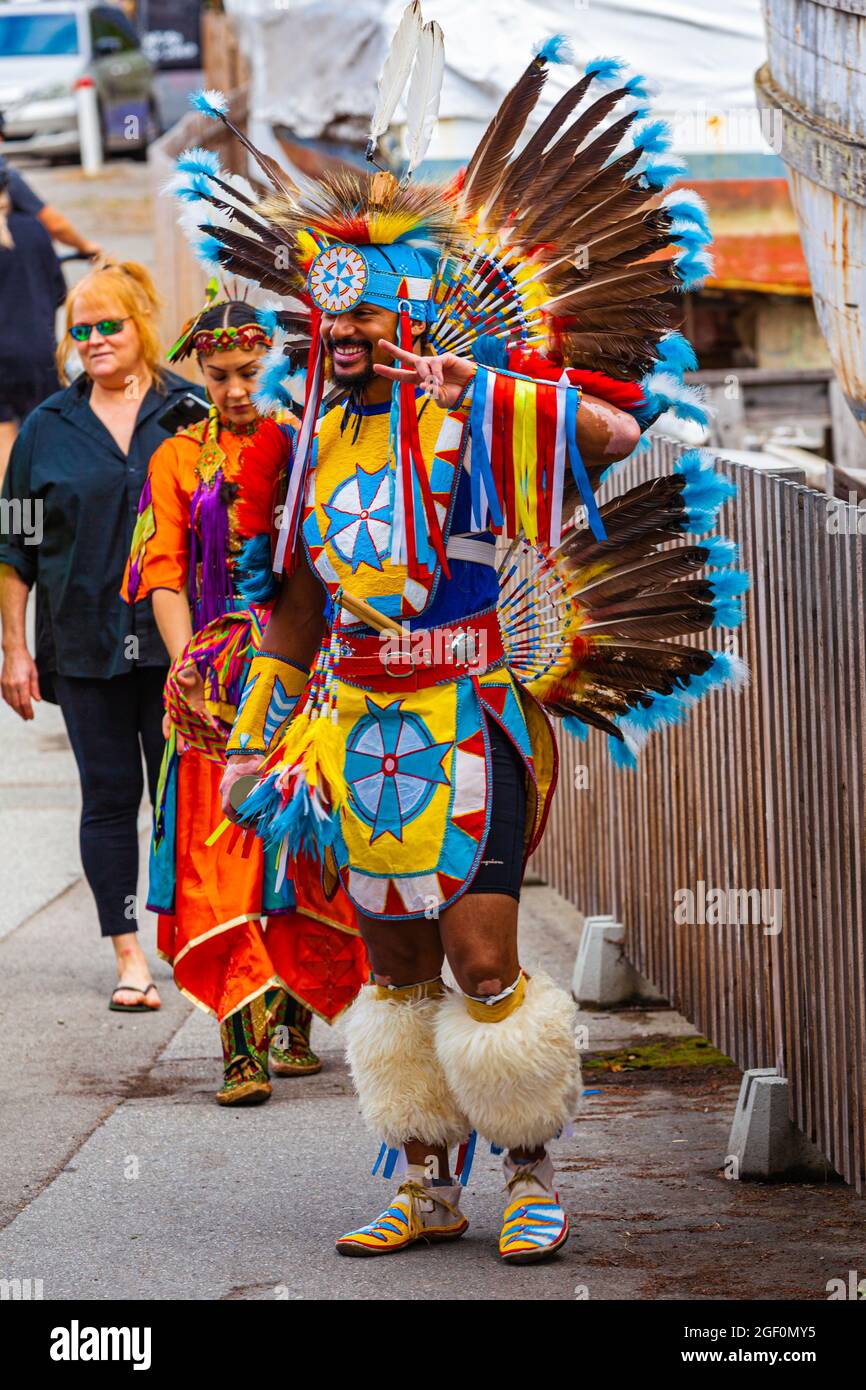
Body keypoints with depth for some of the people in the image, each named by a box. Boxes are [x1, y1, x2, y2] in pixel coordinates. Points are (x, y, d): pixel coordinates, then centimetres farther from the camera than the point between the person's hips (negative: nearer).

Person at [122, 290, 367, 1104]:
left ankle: (295, 1026, 19)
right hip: (218, 687, 0)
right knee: (222, 862, -10)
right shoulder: (180, 461, 11)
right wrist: (187, 667, -11)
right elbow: (164, 576, 4)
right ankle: (243, 1046, -15)